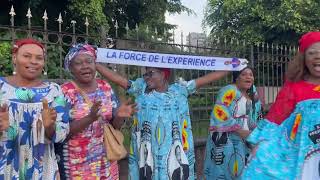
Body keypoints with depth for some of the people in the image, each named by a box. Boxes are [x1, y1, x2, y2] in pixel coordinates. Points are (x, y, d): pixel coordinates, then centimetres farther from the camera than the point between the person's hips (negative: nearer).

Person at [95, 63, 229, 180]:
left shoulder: (180, 89, 5)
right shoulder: (141, 88, 6)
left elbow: (206, 79, 4)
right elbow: (115, 77, 3)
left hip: (174, 152, 0)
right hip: (146, 152, 0)